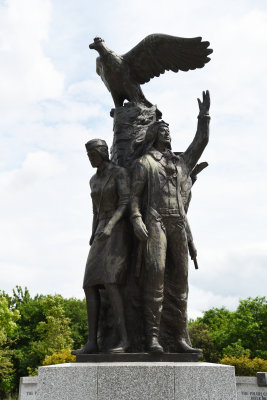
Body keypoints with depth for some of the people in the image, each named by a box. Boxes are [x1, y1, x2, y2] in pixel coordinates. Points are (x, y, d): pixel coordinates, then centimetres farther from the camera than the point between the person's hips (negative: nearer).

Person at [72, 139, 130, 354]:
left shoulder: (120, 172, -3)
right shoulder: (94, 180, 20)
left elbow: (126, 202, -14)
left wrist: (110, 226, -27)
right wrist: (94, 240, 14)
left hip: (119, 232, -8)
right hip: (102, 235, 8)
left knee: (109, 282, -26)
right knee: (90, 286, -5)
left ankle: (124, 338, -25)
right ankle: (92, 342, -5)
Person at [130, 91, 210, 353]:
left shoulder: (180, 163, 25)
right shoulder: (144, 162, 9)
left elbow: (200, 142, 30)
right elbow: (134, 195, 1)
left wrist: (204, 115, 26)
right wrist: (136, 220, -15)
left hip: (178, 224, 5)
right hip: (154, 221, -5)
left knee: (180, 278, -2)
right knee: (155, 273, -19)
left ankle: (182, 339, -2)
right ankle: (152, 337, -18)